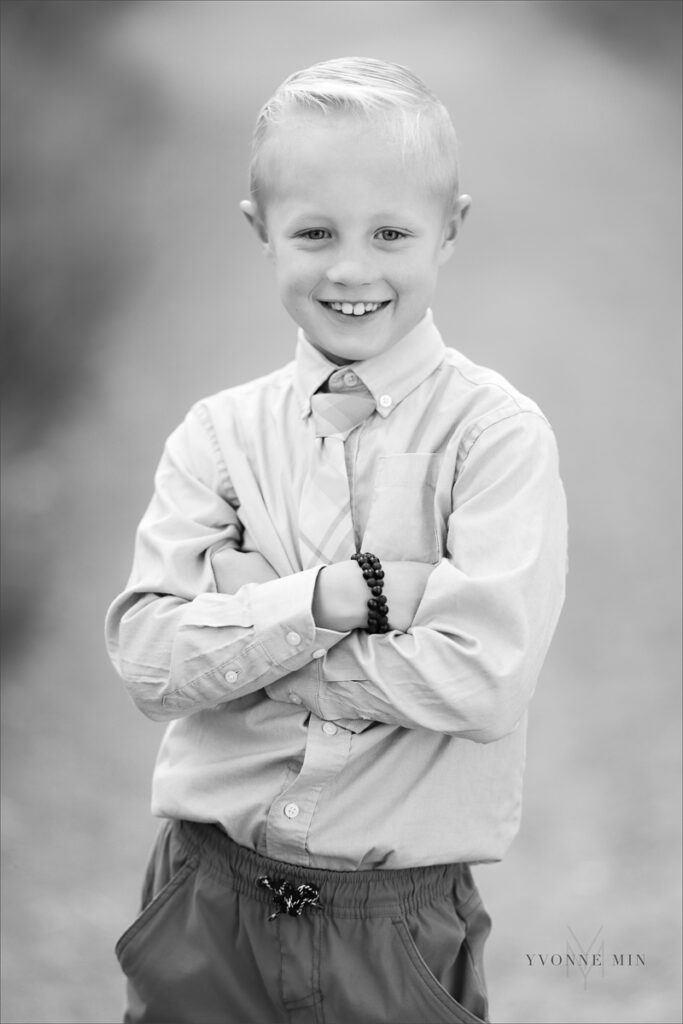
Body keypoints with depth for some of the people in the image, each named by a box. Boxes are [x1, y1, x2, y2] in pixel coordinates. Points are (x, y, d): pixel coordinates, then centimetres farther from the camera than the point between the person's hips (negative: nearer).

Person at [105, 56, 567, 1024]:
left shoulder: (497, 433, -9)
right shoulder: (220, 433, 1)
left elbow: (485, 678, -20)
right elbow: (149, 657, -8)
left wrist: (244, 614, -13)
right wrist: (338, 594, -21)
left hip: (400, 932, -2)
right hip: (206, 907, 2)